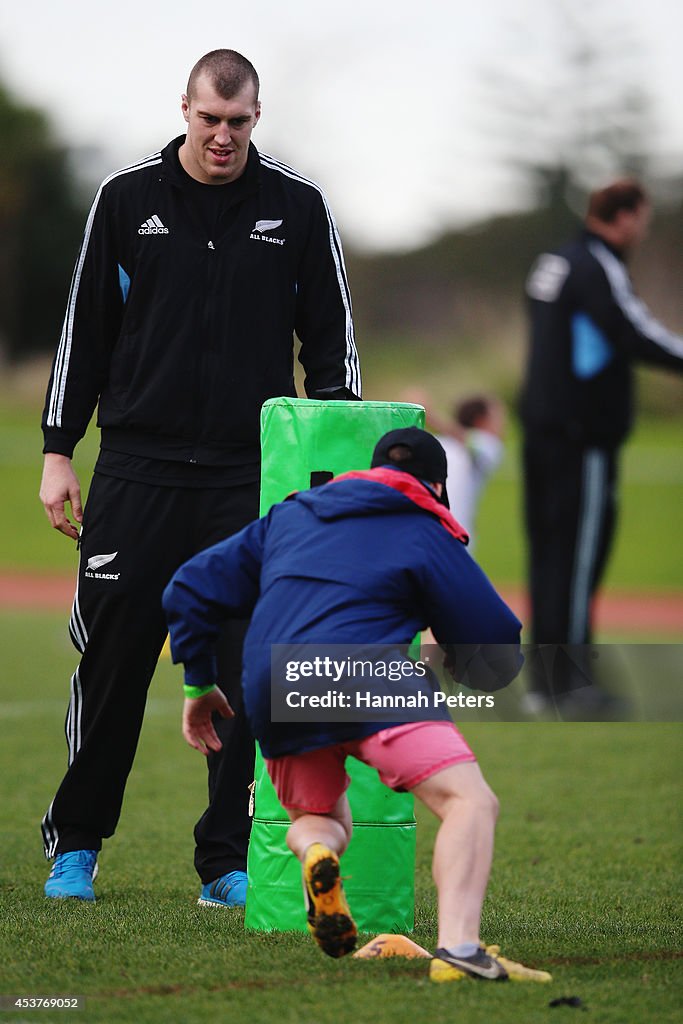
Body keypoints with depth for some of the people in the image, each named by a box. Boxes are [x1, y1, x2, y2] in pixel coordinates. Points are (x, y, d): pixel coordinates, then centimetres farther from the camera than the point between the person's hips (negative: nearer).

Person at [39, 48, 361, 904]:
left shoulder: (298, 207, 4)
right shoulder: (127, 199, 5)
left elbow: (331, 339, 9)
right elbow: (84, 330, 9)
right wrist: (59, 451, 5)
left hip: (253, 476, 0)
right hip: (138, 470, 0)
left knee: (249, 668, -2)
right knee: (112, 658, 2)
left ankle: (229, 862, 6)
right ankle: (75, 844, 17)